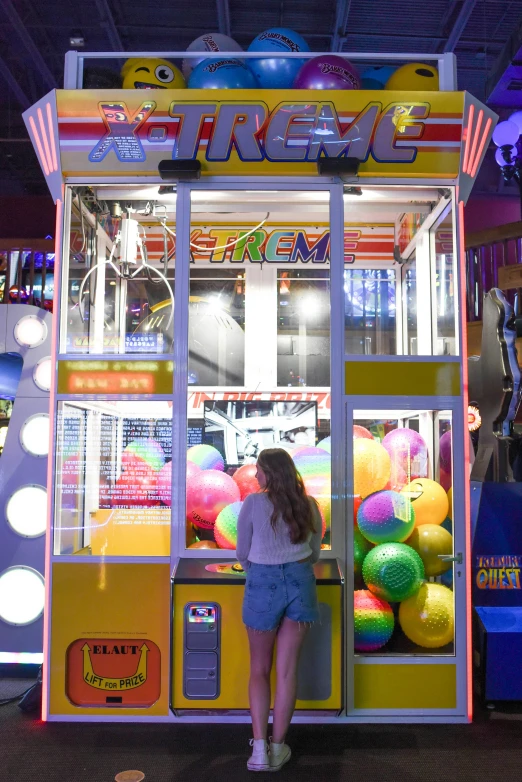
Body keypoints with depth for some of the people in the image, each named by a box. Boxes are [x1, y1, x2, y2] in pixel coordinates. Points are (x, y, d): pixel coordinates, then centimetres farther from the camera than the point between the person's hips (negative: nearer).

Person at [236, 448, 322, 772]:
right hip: (300, 582, 3)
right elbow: (314, 554, 12)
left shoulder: (253, 503, -8)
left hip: (263, 583, -2)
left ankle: (259, 749, 8)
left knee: (259, 669, 13)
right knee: (287, 670, 10)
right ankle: (278, 748, 19)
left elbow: (243, 554, 0)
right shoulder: (309, 505, 2)